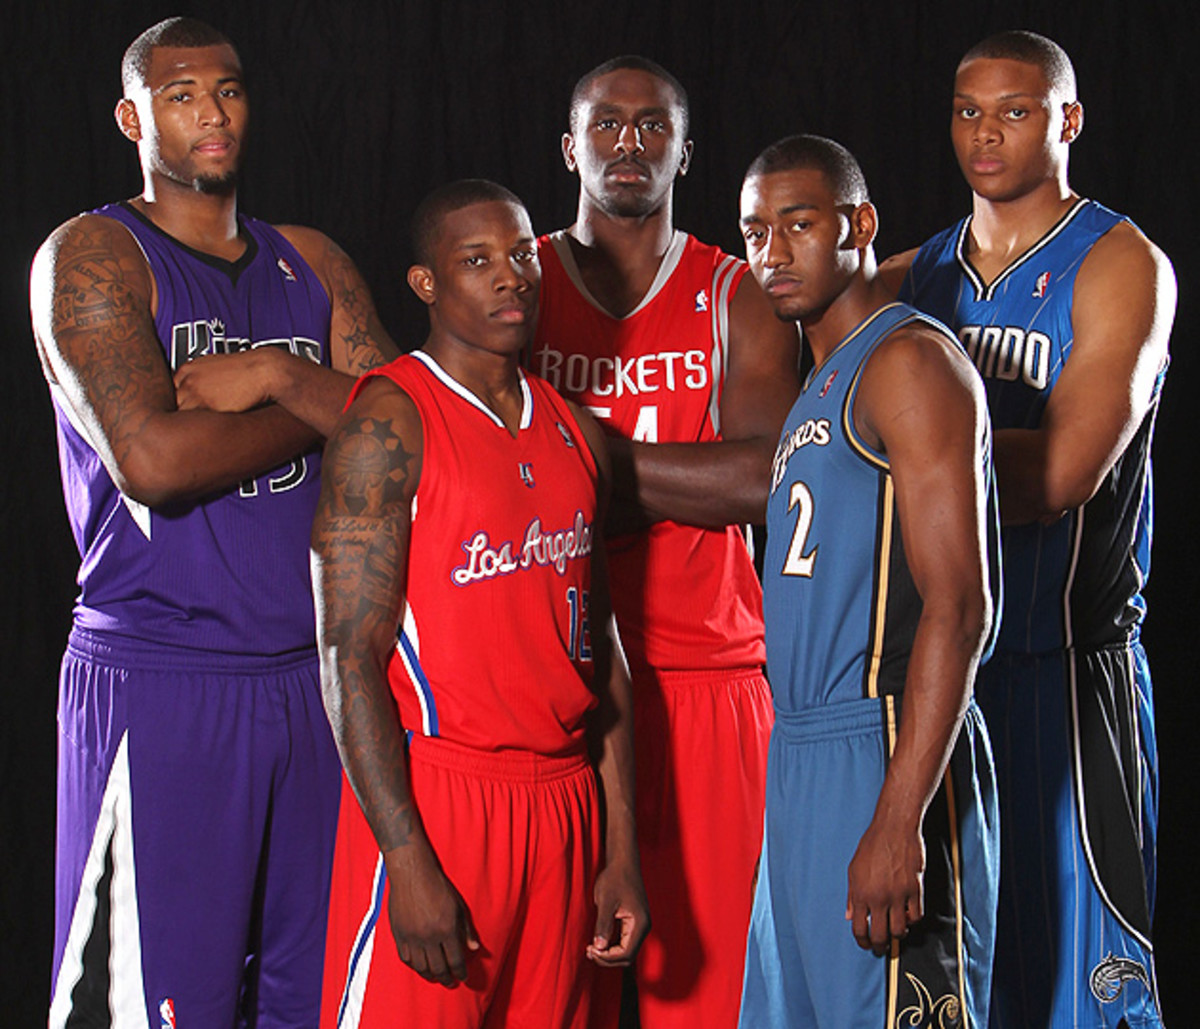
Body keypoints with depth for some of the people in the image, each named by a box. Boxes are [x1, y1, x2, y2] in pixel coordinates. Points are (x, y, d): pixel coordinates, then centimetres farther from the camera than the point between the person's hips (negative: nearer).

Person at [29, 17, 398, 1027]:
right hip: (158, 683, -5)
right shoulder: (91, 256, -3)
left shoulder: (312, 263, 15)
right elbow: (151, 459, -17)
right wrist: (315, 406, -5)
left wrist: (279, 375, -9)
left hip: (313, 674, 5)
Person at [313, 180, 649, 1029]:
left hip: (564, 801, 6)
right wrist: (409, 862, -18)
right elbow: (350, 655, -13)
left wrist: (621, 848, 12)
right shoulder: (390, 424, -8)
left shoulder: (577, 436, 13)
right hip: (434, 802, -6)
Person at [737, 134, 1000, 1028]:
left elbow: (957, 608, -18)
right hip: (803, 755, 10)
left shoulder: (911, 362, -10)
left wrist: (898, 824, -24)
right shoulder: (822, 390, 20)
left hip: (887, 756, -10)